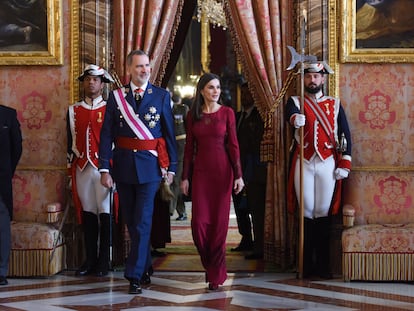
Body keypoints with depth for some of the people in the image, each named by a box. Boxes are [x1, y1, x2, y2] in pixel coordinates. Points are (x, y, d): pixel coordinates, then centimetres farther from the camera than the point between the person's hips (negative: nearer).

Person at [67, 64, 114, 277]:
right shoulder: (73, 111, 12)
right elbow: (71, 143, 14)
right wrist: (70, 173, 10)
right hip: (82, 169, 3)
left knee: (105, 214, -2)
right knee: (87, 214, 7)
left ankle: (103, 262, 5)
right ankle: (90, 260, 14)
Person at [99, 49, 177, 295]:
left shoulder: (162, 96, 0)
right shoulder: (116, 96, 3)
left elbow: (170, 133, 3)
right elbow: (107, 135, 1)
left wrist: (171, 167, 1)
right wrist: (105, 168, -6)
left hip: (150, 165, -2)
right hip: (123, 165, 2)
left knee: (142, 222, -7)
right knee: (131, 221, 12)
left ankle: (135, 276, -3)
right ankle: (145, 268, 27)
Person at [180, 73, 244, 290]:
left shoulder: (227, 113, 1)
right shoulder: (193, 115, 6)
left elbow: (233, 144, -1)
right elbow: (189, 147, 8)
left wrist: (238, 175, -7)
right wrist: (185, 176, 4)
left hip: (222, 170, -2)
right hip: (200, 170, 2)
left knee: (219, 221, 0)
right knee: (199, 222, -5)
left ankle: (216, 275, 12)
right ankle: (210, 265, 20)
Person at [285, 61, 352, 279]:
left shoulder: (335, 104, 10)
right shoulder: (295, 101, 6)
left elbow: (345, 135, 6)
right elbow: (291, 113, -18)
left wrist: (344, 165, -2)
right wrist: (295, 118, -43)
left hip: (328, 164, 1)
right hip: (303, 164, -1)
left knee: (324, 212, 3)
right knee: (307, 212, 3)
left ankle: (323, 265, 10)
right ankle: (307, 265, 9)